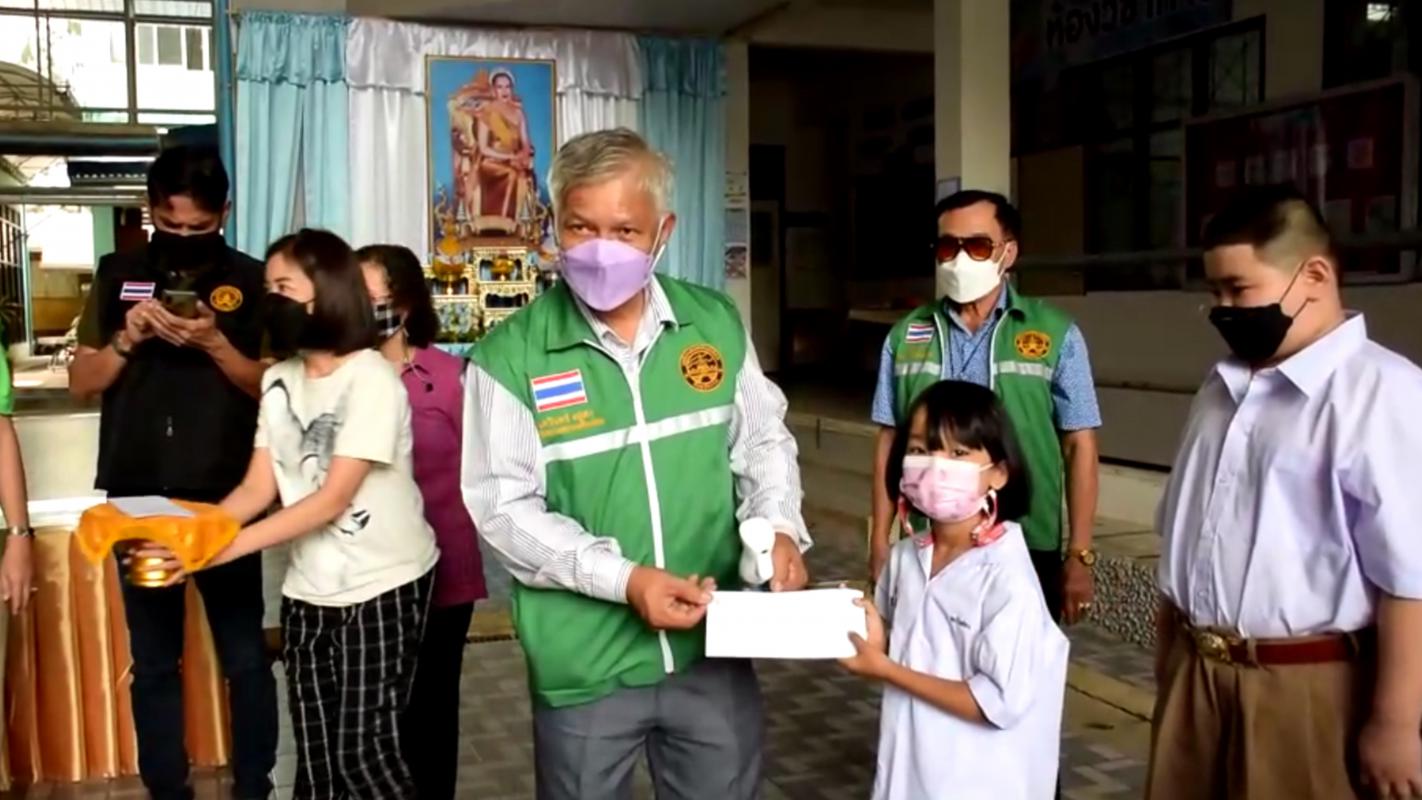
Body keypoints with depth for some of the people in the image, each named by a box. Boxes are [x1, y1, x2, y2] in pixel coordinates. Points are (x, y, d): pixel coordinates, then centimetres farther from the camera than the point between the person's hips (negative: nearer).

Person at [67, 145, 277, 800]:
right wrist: (127, 338, -13)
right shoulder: (118, 274, 7)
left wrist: (214, 342, -18)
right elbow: (81, 381, 6)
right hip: (137, 501, 2)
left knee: (244, 656, 4)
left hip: (223, 500, -2)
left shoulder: (250, 280, 0)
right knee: (152, 661, 11)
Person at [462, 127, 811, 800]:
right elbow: (503, 506, -11)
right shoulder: (510, 356, -11)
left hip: (716, 648, 3)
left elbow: (763, 441, 11)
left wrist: (778, 527, -7)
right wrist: (621, 577, -21)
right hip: (584, 666, -2)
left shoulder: (717, 323, 0)